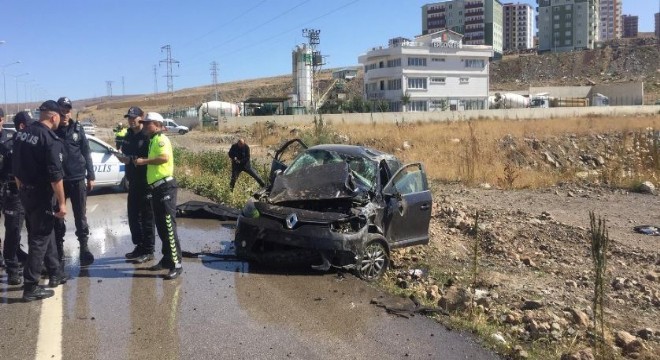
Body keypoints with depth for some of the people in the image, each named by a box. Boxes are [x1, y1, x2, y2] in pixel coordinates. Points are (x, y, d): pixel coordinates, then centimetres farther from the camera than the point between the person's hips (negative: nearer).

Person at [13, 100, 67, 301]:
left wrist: (22, 189, 22)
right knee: (39, 238, -1)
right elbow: (55, 175, -21)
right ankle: (30, 287, 2)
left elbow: (16, 168, 12)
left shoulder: (22, 135, 6)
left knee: (46, 232, 22)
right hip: (42, 194, -8)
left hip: (25, 193, 8)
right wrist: (61, 202, -17)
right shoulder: (50, 140, -18)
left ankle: (54, 272, 34)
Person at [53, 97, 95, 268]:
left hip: (77, 179, 0)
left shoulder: (77, 129, 3)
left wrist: (90, 176, 2)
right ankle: (59, 254, 15)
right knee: (57, 218, 6)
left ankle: (84, 247, 13)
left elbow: (86, 152, 5)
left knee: (81, 217, 4)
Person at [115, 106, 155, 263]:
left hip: (146, 181, -8)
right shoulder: (128, 136, 13)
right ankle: (139, 246, 26)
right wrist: (122, 157, 0)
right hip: (133, 181, 8)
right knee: (133, 215, 14)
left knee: (146, 216, -1)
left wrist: (134, 160, -22)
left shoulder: (147, 136, -12)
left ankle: (148, 251, 7)